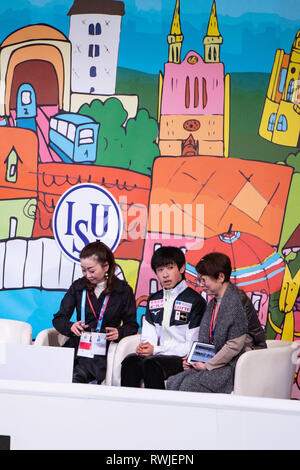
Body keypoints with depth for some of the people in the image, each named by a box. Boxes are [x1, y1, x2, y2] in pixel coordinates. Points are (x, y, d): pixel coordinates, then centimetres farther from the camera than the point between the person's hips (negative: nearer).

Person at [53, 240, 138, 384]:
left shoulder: (123, 290, 9)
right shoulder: (78, 287, 15)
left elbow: (132, 325, 12)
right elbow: (58, 319, 13)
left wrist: (119, 332, -12)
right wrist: (70, 327, -11)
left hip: (102, 351, -3)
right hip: (76, 346, 3)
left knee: (77, 376, -35)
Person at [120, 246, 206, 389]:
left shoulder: (195, 301, -1)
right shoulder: (153, 300, 19)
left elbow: (192, 345, -6)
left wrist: (156, 350, -11)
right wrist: (145, 346, -8)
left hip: (182, 358, -5)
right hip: (157, 355, 5)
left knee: (150, 363, -33)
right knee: (130, 361, -26)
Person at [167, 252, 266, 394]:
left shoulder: (237, 301, -14)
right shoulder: (213, 304, 16)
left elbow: (235, 345, -18)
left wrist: (208, 365, -12)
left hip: (237, 365, -9)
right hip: (218, 363, 9)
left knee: (190, 385, -25)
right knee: (173, 382, -11)